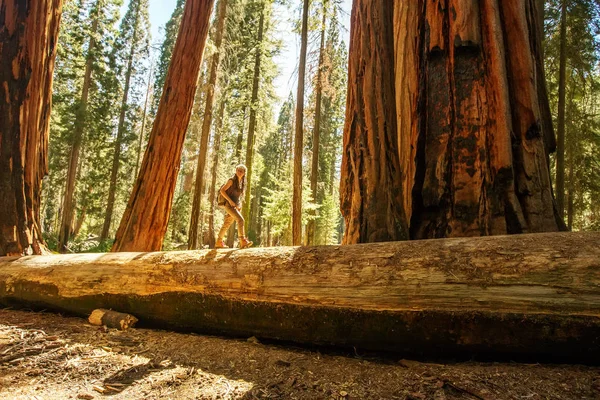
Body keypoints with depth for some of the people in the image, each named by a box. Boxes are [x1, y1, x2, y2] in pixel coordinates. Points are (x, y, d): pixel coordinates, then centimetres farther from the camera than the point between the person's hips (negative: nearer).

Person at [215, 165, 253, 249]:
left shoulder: (242, 183, 14)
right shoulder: (231, 180, -8)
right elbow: (222, 190, -12)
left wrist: (239, 205, 12)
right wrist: (230, 201, -20)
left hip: (236, 205, 8)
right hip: (228, 204, -8)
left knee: (227, 224, 13)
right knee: (240, 219, -24)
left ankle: (219, 242, 24)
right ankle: (243, 241, -32)